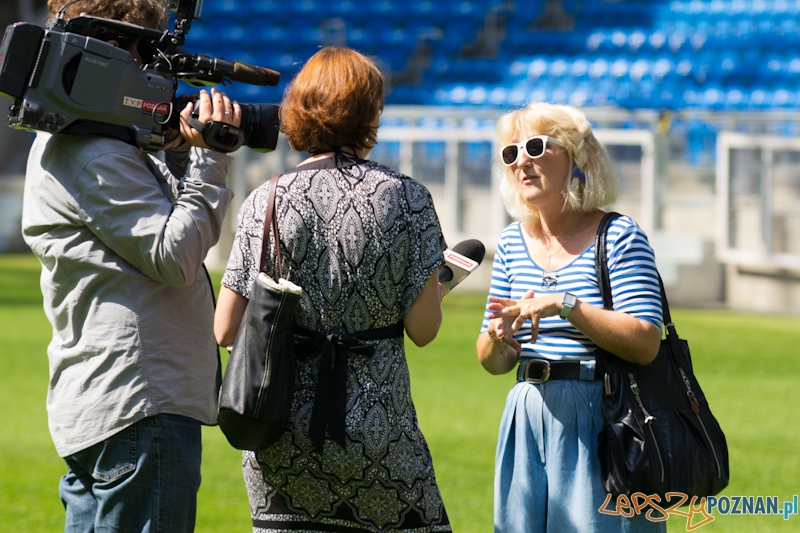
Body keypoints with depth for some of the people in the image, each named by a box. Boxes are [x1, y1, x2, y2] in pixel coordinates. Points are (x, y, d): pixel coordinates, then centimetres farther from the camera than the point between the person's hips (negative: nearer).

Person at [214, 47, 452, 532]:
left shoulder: (267, 201, 0)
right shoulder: (405, 198, -4)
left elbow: (226, 331, -1)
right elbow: (423, 328, -5)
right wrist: (439, 286, 16)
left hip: (278, 435, 2)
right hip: (376, 434, -2)